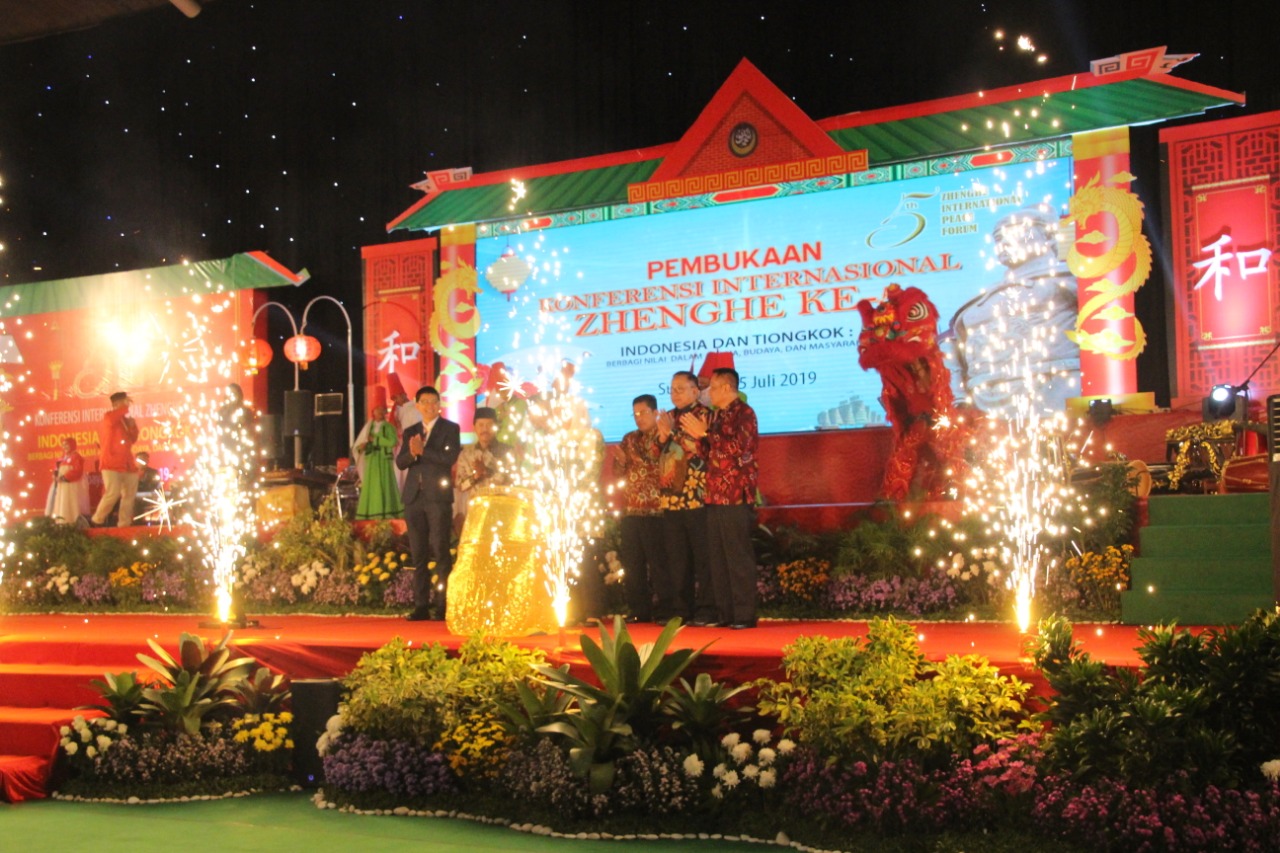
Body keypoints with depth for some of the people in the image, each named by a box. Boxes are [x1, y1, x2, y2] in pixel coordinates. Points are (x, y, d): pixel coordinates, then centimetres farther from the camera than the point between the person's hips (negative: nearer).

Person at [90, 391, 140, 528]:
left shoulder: (126, 420, 18)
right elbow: (112, 418, -28)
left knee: (129, 496, 4)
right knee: (113, 493, -18)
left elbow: (133, 439, 18)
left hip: (128, 464, 8)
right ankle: (96, 521, -5)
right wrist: (125, 406, -16)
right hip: (111, 464, -7)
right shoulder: (108, 417, -2)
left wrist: (132, 426, 2)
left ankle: (124, 525, 7)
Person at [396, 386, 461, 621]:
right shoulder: (410, 432, 18)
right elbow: (400, 462, 8)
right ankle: (421, 605, 6)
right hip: (414, 497, 4)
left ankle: (442, 605, -5)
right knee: (418, 554, 4)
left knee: (440, 551, -7)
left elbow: (449, 457, -10)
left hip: (438, 497, -4)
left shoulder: (450, 429, 5)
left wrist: (422, 451, -11)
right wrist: (412, 453, -12)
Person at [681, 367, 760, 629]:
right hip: (714, 496, 8)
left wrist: (705, 434, -15)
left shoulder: (744, 413, -5)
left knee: (738, 556, -7)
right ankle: (724, 612, 14)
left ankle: (745, 614, -3)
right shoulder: (716, 416, 19)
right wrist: (699, 435, 3)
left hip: (736, 496, -8)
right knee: (717, 556, 8)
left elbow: (738, 446, -19)